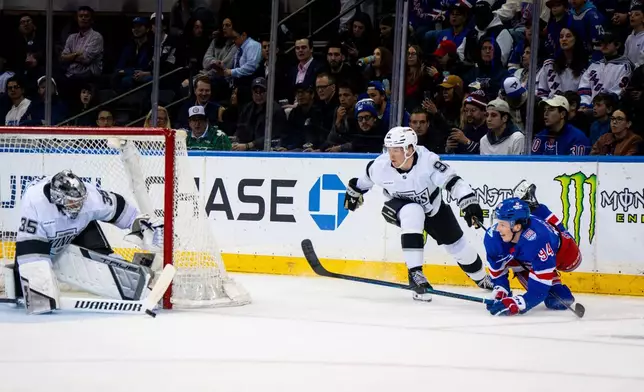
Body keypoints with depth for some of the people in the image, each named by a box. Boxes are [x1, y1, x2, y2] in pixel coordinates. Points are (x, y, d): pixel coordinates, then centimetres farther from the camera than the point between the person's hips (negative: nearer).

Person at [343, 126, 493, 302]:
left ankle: (482, 278, 42)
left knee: (457, 244, 11)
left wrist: (469, 203, -54)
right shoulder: (380, 166, -27)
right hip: (399, 207, -1)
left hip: (432, 206, 1)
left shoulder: (427, 160, -36)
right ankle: (415, 273, -34)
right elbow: (365, 179, -4)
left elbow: (453, 181, -42)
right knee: (412, 213, -37)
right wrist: (353, 192, 14)